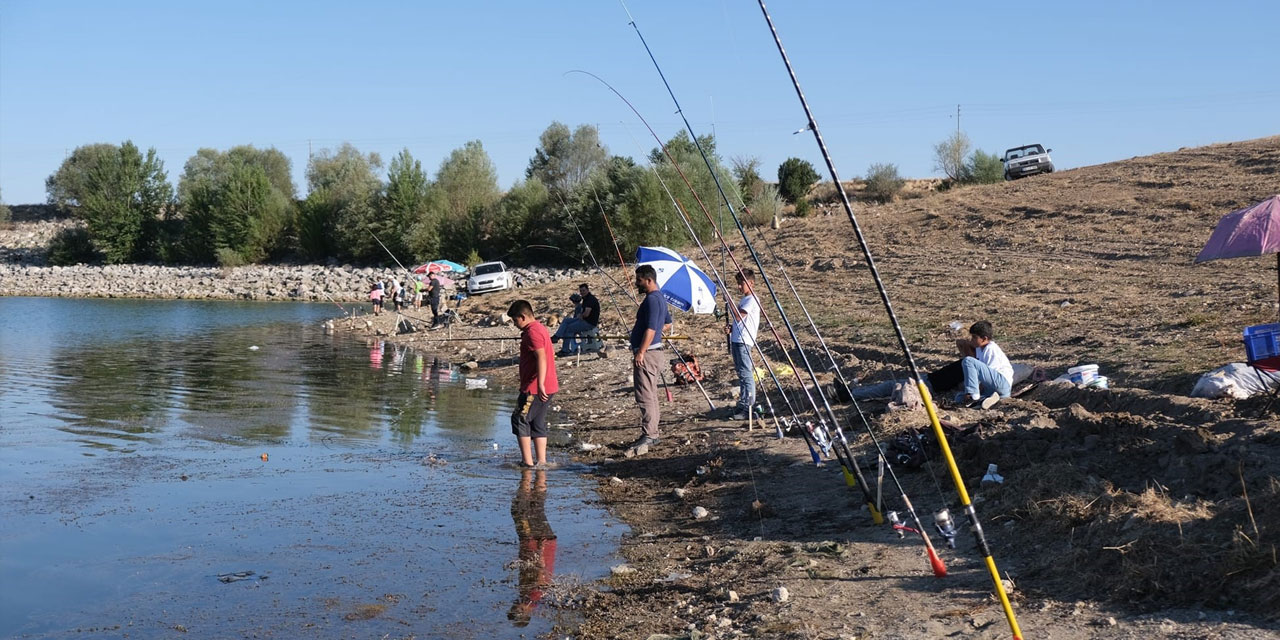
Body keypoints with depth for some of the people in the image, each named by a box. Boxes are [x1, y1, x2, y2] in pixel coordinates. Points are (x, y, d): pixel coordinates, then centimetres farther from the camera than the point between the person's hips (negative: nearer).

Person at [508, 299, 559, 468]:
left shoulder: (533, 332, -15)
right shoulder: (539, 328, 18)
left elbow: (541, 358, -28)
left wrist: (540, 384, -35)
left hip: (535, 388, -10)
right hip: (547, 388, 10)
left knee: (520, 419, -4)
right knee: (538, 423, 13)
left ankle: (527, 462, -4)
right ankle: (541, 461, 14)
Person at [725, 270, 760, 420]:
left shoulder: (752, 299, -10)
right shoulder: (744, 299, 21)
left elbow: (738, 316, -17)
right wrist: (731, 328, 6)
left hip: (743, 341, -10)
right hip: (736, 340, 10)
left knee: (746, 374, -10)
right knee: (741, 374, 13)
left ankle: (748, 408, -10)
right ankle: (743, 405, 18)